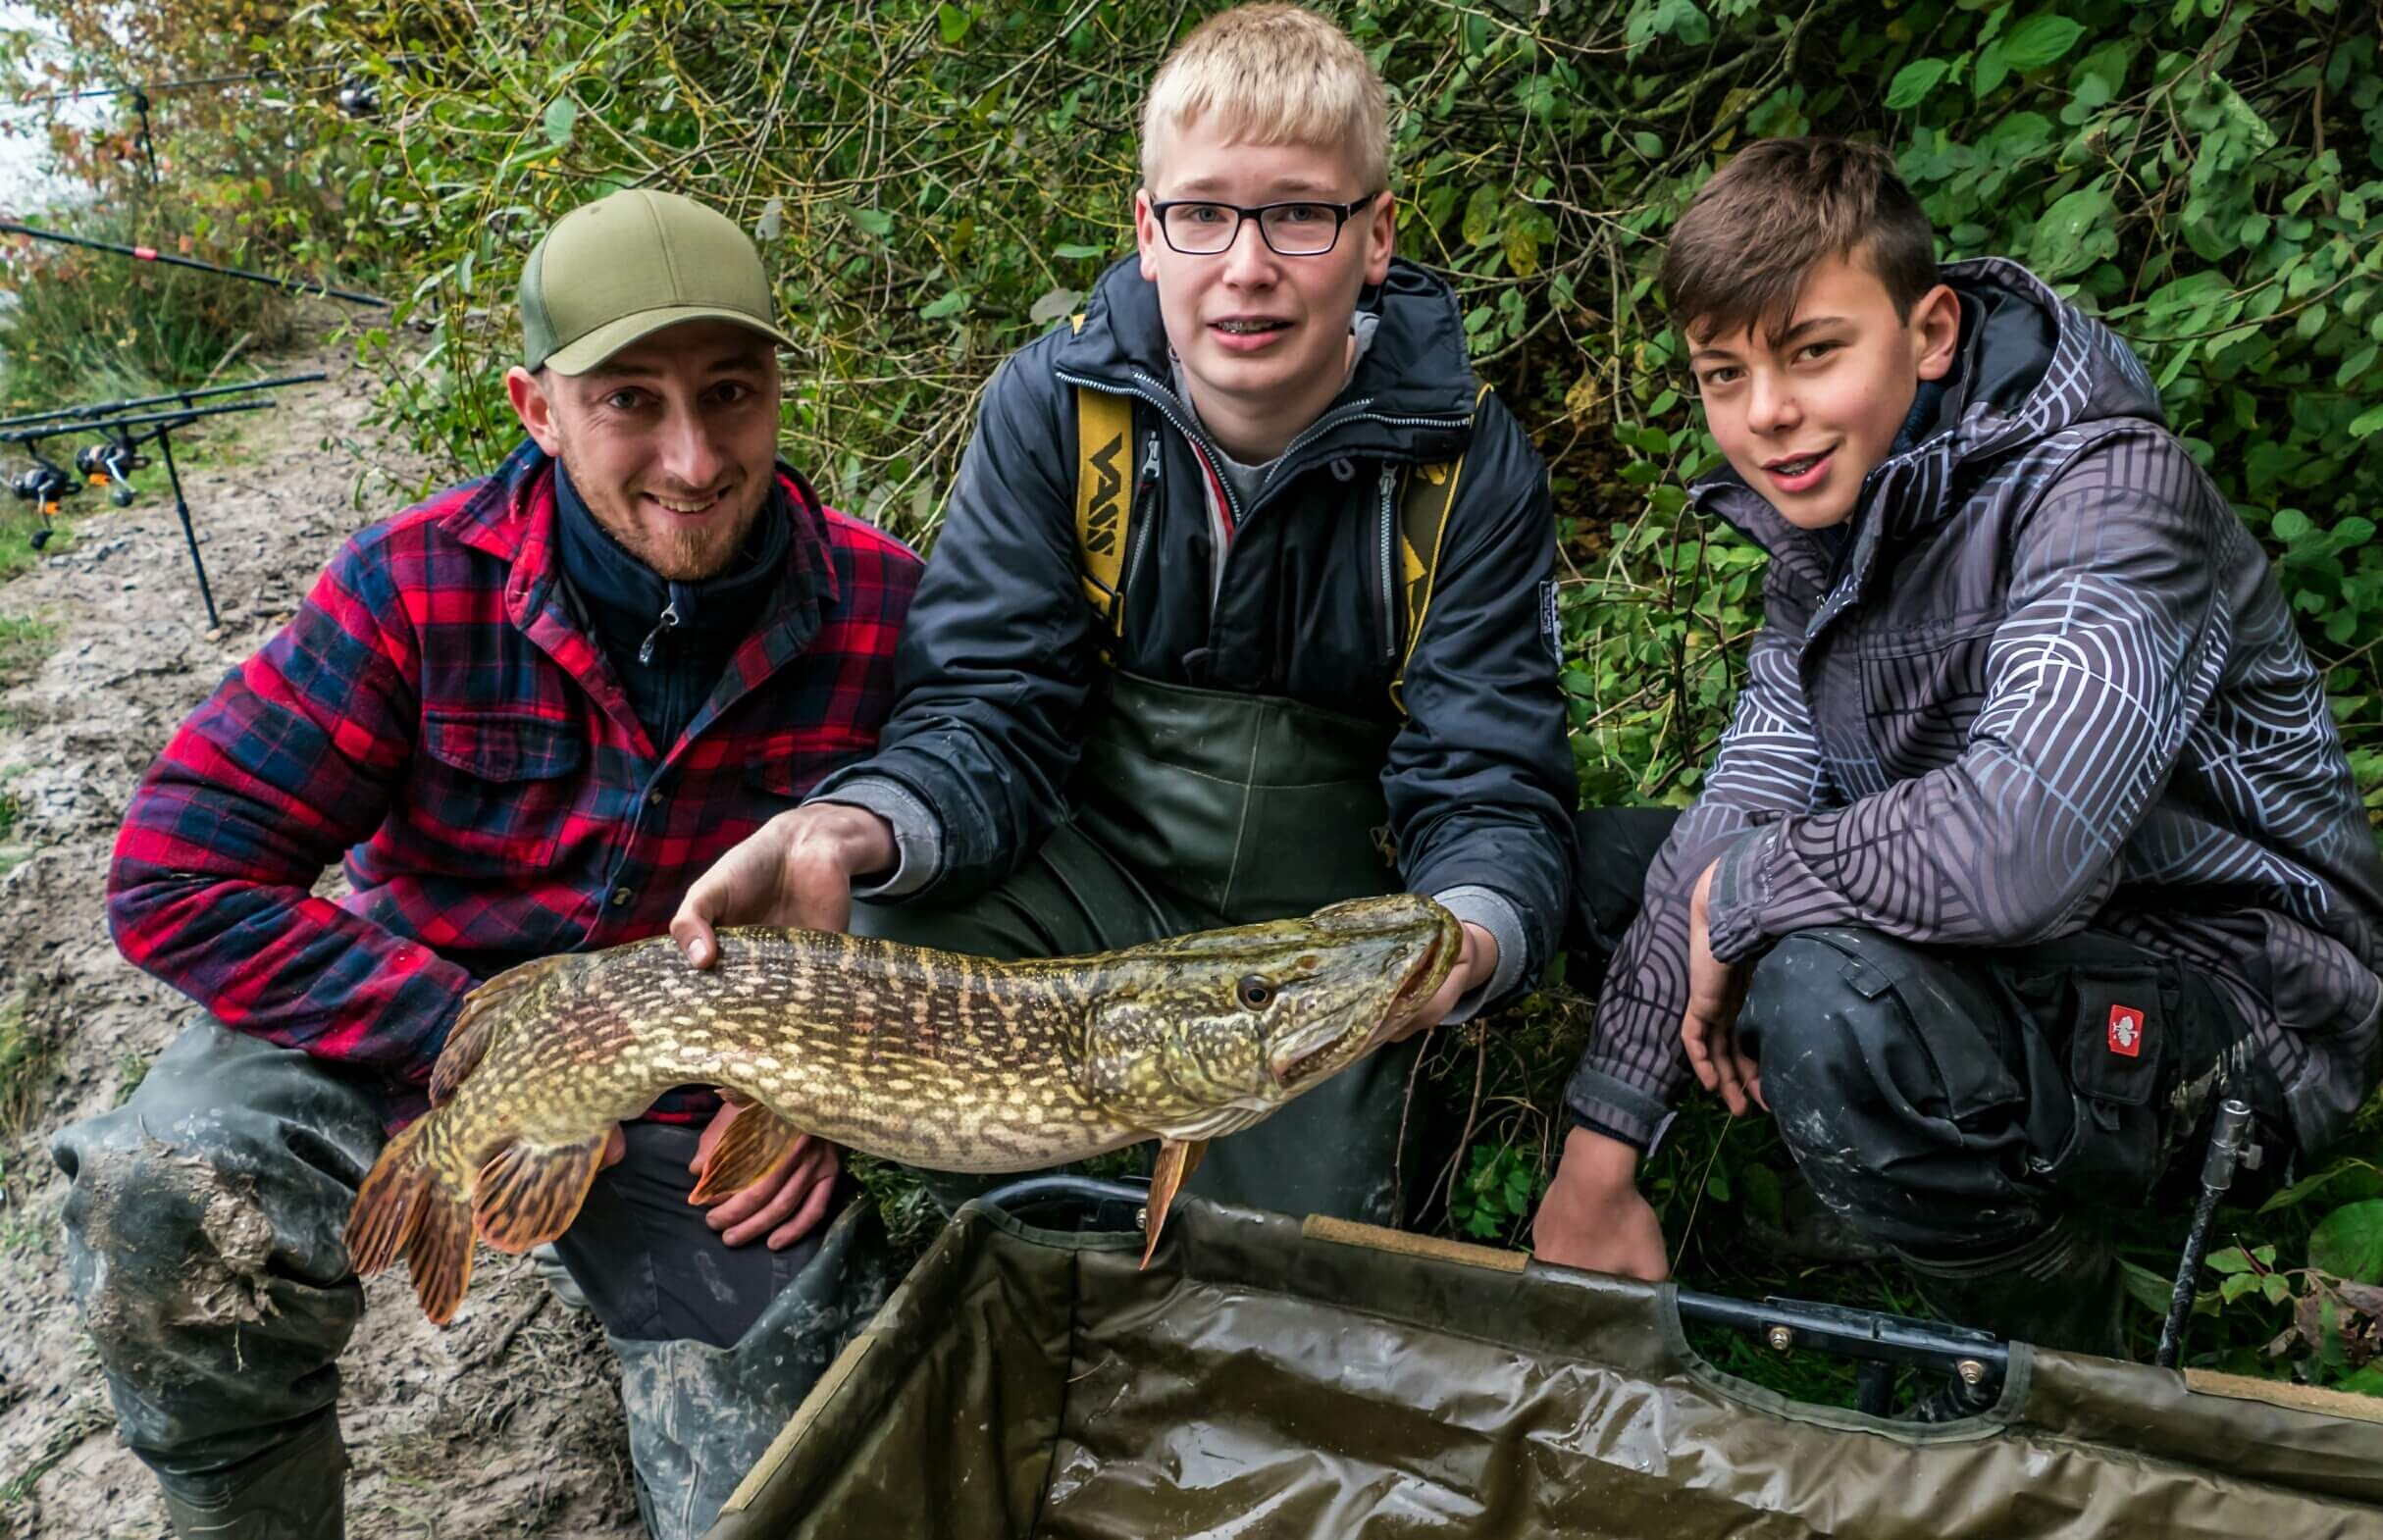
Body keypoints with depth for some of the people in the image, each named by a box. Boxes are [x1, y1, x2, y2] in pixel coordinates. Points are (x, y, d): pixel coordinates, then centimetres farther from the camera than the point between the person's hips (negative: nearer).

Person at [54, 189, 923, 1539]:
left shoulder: (885, 608, -13)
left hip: (715, 1103, 1)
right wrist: (471, 1044, -23)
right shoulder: (421, 584, -15)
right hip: (410, 1024, 0)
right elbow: (180, 877, -16)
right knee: (161, 1200, -29)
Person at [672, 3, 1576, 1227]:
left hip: (1329, 899, 0)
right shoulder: (1052, 404, -12)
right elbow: (988, 719, -14)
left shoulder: (1471, 468, -14)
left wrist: (1469, 939, -40)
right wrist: (846, 830, -37)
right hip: (1096, 850, 1)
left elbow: (1489, 793, -15)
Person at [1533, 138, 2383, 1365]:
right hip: (2023, 964, 8)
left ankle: (2065, 1368, -8)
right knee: (1592, 857, 6)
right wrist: (1600, 1152, -6)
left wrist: (1737, 897, -22)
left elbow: (2020, 847, -41)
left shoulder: (2106, 492, -24)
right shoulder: (1826, 520, 2)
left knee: (1835, 1002, -37)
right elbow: (1734, 817, -2)